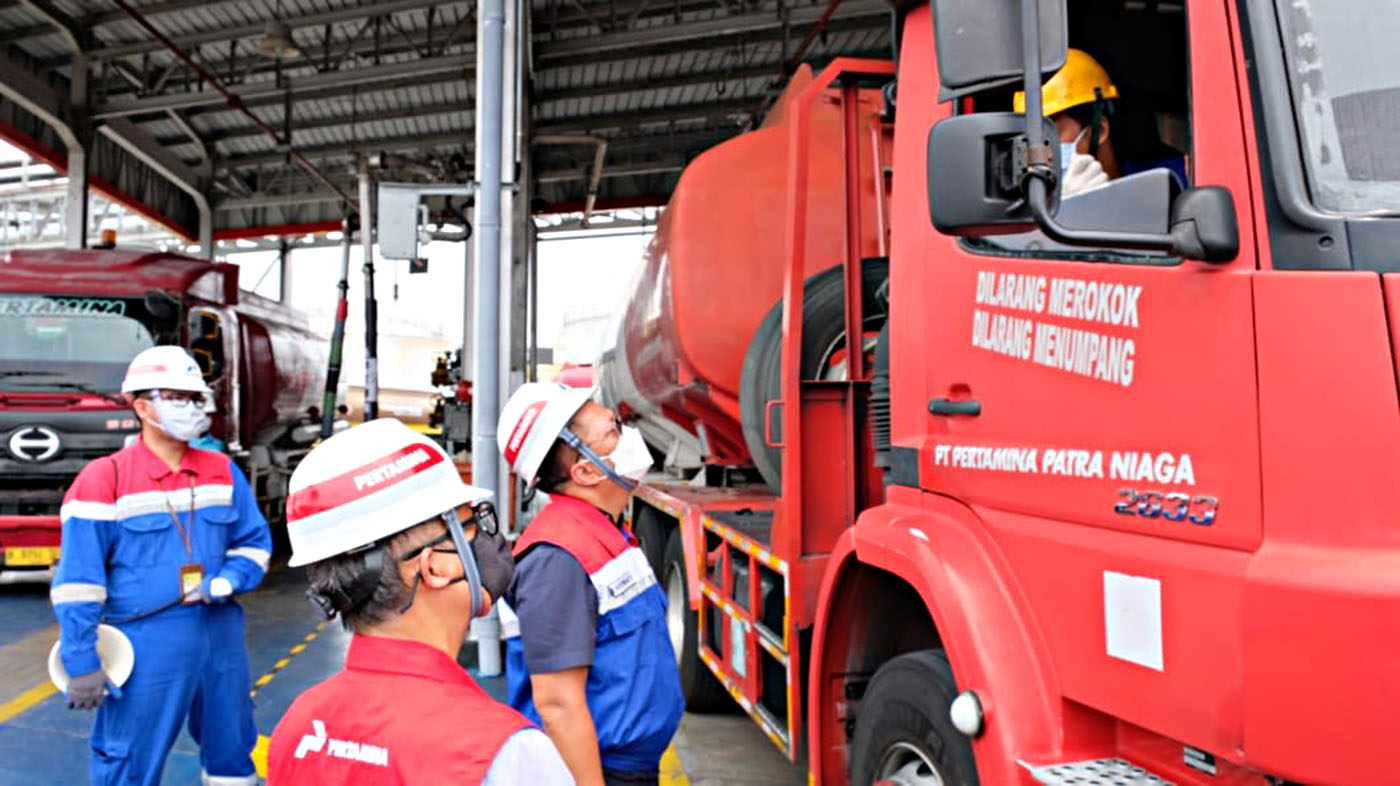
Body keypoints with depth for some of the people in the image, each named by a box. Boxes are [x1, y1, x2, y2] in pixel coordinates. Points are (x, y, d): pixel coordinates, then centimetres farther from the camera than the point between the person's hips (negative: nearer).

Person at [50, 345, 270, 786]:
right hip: (146, 646, -4)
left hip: (221, 638, 5)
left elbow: (254, 541, 11)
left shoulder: (223, 472, 6)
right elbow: (78, 581, -9)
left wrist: (228, 580, -10)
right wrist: (82, 663, -11)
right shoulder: (104, 479, -8)